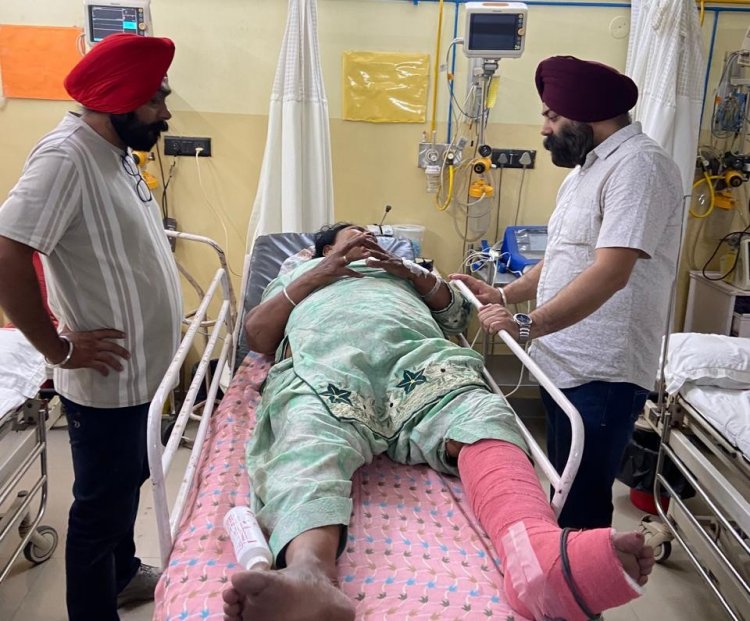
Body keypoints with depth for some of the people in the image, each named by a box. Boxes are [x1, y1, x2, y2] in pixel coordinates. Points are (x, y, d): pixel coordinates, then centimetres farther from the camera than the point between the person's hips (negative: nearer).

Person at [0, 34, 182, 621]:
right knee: (101, 504, 9)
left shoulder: (114, 151, 6)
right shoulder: (66, 157, -23)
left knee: (127, 481, 26)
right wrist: (60, 349, -23)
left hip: (139, 370, 9)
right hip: (107, 380, -9)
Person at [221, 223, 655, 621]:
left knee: (478, 418, -33)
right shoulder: (299, 273, 39)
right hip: (323, 359, -1)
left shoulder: (401, 268, 44)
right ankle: (309, 577, -67)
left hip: (416, 352, 2)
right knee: (310, 440, -38)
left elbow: (456, 314, 30)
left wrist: (410, 271, 14)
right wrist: (317, 275, 12)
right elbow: (256, 334, 21)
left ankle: (540, 554, -61)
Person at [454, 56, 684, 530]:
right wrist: (503, 295, 12)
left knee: (583, 504, -1)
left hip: (602, 375, -9)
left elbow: (610, 272, -26)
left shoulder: (639, 166, -15)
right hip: (564, 364, 10)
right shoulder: (587, 168, 18)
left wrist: (528, 324, -28)